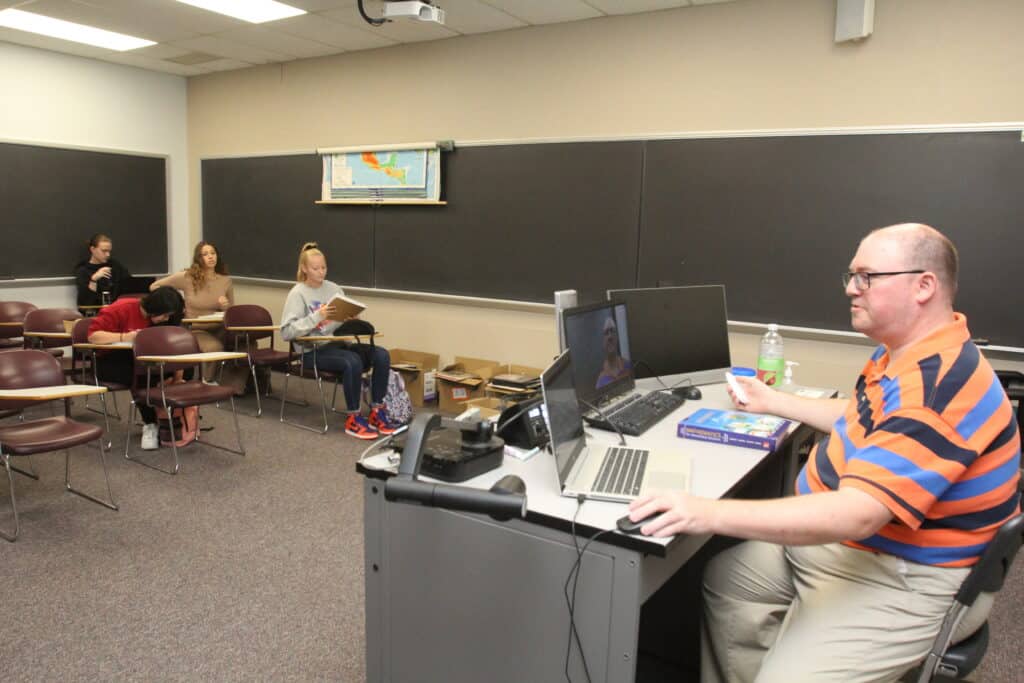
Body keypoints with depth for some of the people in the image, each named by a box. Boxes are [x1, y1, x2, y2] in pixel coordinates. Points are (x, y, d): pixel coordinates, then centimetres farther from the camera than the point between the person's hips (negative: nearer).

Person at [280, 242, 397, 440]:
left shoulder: (334, 288, 12)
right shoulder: (297, 294, -4)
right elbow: (286, 332, -14)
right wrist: (317, 317, -23)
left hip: (338, 343, 6)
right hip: (313, 351, -5)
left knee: (382, 355, -19)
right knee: (353, 362, -34)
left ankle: (376, 412, -10)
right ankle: (353, 419, -18)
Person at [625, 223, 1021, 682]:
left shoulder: (937, 386, -30)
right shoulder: (907, 354, 4)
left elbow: (856, 514, -38)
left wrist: (711, 514, -43)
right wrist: (773, 402, 23)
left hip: (903, 578, -10)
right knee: (725, 582, 10)